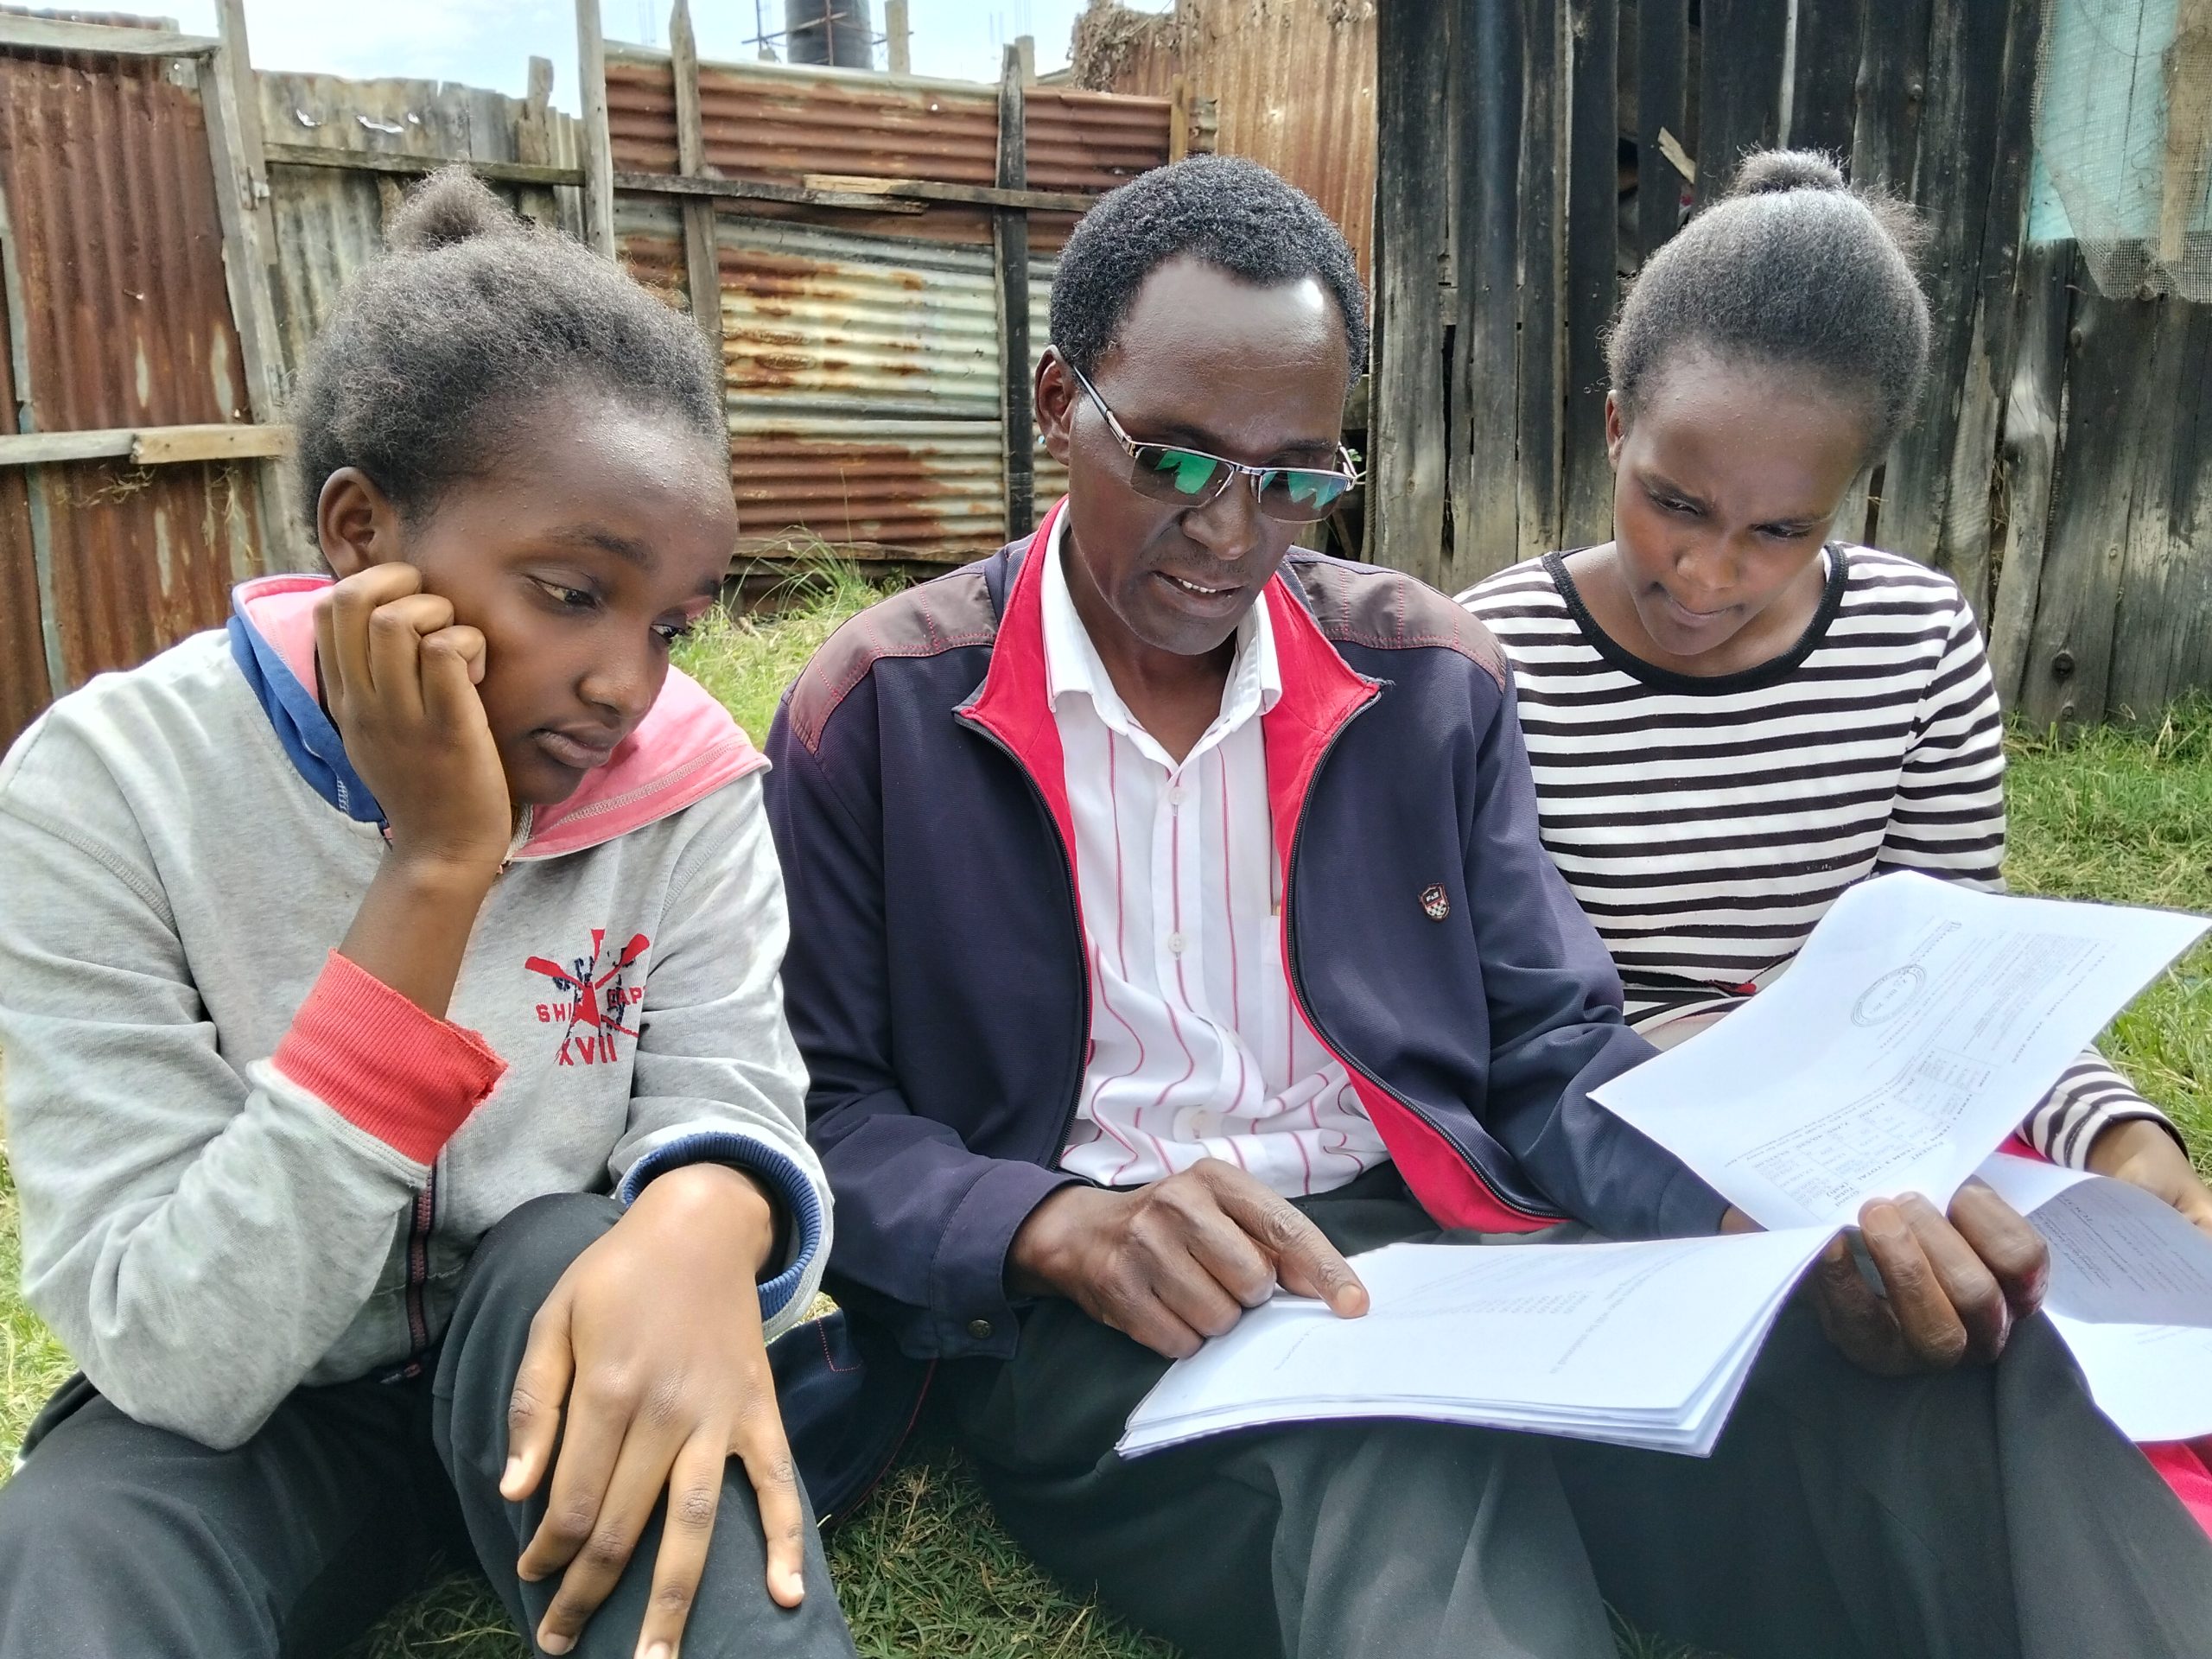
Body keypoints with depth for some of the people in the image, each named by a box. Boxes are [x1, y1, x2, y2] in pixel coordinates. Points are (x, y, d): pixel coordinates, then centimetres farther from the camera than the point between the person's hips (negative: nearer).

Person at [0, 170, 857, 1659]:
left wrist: (701, 1225, -39)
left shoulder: (686, 777, -12)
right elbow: (180, 1362, -24)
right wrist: (432, 874, -31)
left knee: (569, 1256, -30)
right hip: (249, 1417, 0)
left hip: (570, 1367, 1)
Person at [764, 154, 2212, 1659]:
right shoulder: (879, 712, 0)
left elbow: (1551, 1058, 7)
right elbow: (828, 1121, 0)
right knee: (1406, 1458, -40)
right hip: (1100, 1318, -3)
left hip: (1448, 1237, 4)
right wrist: (1060, 1226, -22)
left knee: (1970, 1359, -21)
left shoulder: (1428, 679, 8)